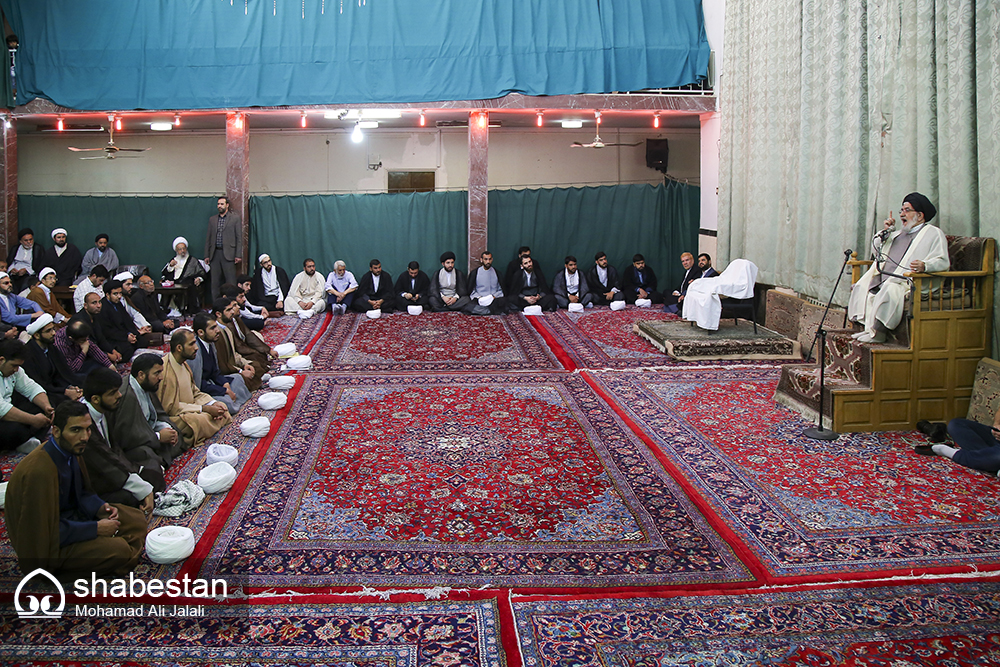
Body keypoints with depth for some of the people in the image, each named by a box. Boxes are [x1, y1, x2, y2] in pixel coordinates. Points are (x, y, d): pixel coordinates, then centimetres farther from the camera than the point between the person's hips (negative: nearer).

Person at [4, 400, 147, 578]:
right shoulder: (39, 471, -31)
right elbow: (46, 530, -27)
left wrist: (100, 508, -7)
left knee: (136, 520, 4)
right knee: (119, 550, -24)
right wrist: (96, 529, -21)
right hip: (48, 544, -9)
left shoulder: (70, 450, -4)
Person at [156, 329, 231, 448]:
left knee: (222, 407, 4)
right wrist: (204, 409, -21)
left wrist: (212, 403, -6)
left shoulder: (183, 364, 8)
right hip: (174, 418, -10)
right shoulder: (165, 370, -23)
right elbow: (170, 408, -23)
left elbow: (195, 392, 14)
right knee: (203, 419, -33)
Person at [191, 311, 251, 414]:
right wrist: (225, 391, -18)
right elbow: (198, 385, -25)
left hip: (208, 383, 10)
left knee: (237, 378, 17)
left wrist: (225, 384, -6)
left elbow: (215, 371, 13)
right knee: (226, 401, -30)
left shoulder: (210, 343, 3)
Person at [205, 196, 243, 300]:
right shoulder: (212, 219, 16)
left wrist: (238, 255, -8)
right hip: (215, 254, 4)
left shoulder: (235, 218, 4)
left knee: (231, 282, -6)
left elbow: (239, 237, 0)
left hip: (228, 254, -4)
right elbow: (208, 238, 16)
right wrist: (207, 255, 9)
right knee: (215, 282, 5)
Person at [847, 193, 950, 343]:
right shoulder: (899, 233, 27)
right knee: (861, 286, -5)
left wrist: (924, 266, -32)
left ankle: (878, 332, -29)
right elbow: (876, 249, 29)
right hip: (883, 279, 9)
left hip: (907, 282, -9)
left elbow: (943, 261, -11)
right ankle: (869, 328, -9)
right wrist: (884, 232, 13)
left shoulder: (934, 234, 2)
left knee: (890, 291, -36)